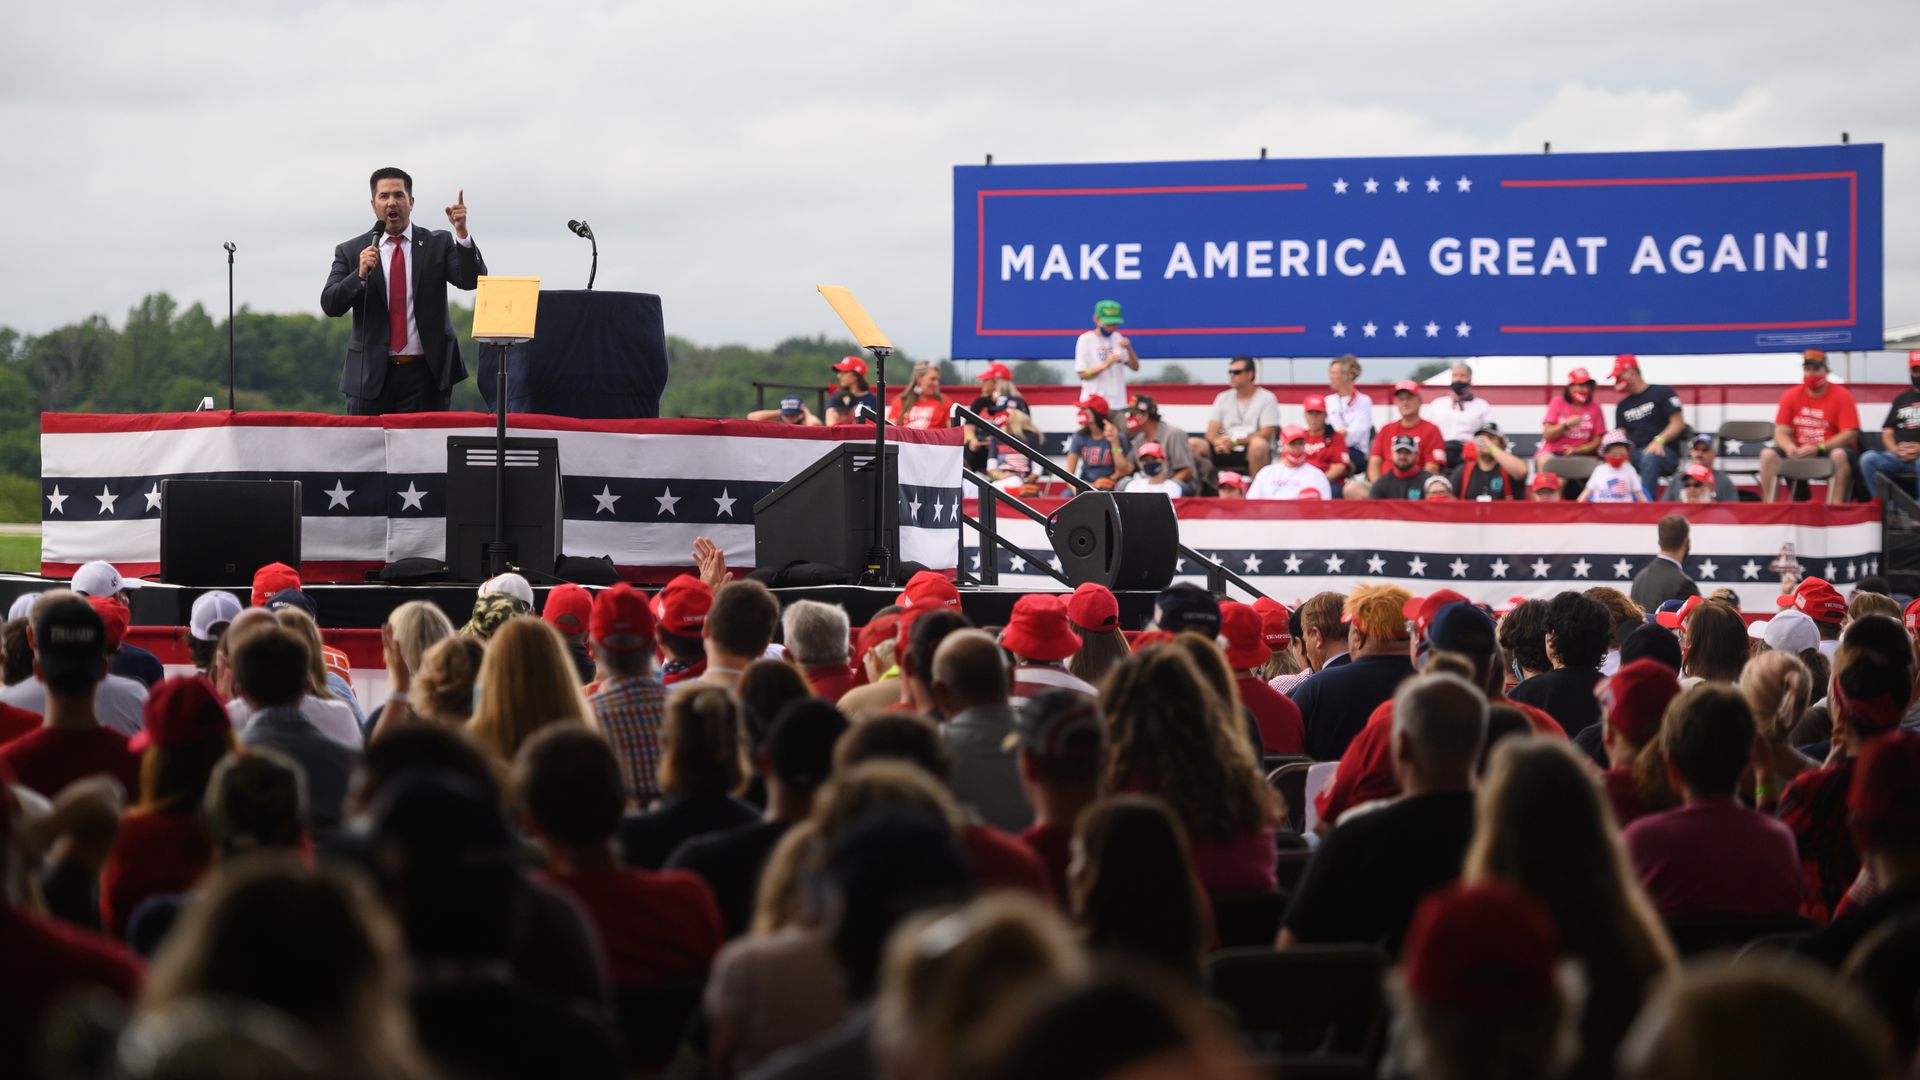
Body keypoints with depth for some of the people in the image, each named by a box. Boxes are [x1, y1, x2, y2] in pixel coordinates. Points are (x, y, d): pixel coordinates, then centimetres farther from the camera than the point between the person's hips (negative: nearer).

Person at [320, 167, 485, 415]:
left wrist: (462, 234, -20)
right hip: (371, 375, 0)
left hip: (425, 375, 0)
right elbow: (329, 305, 0)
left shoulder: (438, 244, 7)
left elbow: (471, 280, -6)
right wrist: (360, 275, -17)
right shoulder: (350, 251, 7)